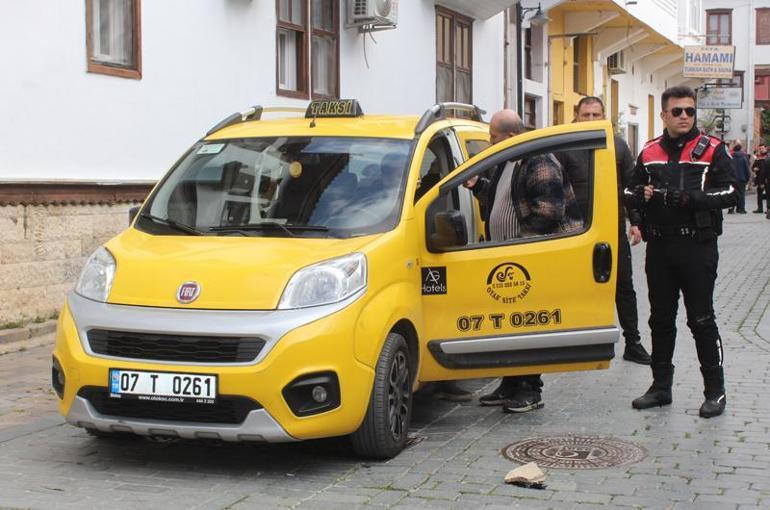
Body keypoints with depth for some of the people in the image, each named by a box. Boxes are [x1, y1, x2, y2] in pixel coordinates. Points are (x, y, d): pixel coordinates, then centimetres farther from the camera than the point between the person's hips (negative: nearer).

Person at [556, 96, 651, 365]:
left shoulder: (618, 146, 9)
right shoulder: (565, 149, -1)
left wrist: (635, 222, 4)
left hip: (615, 229, 3)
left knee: (624, 286, 6)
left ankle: (633, 343, 13)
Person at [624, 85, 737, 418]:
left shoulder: (711, 150, 0)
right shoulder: (649, 153, 13)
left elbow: (729, 192, -9)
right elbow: (630, 191, 22)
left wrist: (690, 198, -21)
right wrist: (641, 195, -1)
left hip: (698, 245, -5)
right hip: (659, 246, 5)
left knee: (701, 320, -3)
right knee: (661, 319, 11)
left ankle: (715, 391, 6)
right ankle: (661, 387, 21)